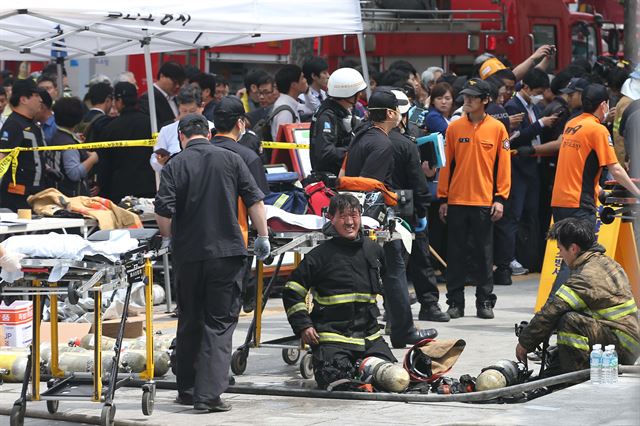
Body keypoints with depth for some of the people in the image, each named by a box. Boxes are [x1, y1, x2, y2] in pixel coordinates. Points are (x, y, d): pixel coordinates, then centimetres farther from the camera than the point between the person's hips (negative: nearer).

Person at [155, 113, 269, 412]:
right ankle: (209, 394, -10)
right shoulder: (230, 160, 2)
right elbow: (255, 200, 0)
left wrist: (171, 237, 10)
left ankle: (186, 391, 23)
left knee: (189, 323, 15)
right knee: (219, 323, 1)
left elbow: (163, 213, -8)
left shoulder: (174, 166, -2)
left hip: (188, 255, 1)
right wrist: (262, 237, 8)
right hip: (227, 252, 0)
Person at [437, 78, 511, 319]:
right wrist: (443, 199, 4)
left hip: (484, 202, -1)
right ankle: (455, 302, 10)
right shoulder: (454, 128, 4)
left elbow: (503, 165, 1)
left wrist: (500, 199, -5)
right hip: (456, 201, 1)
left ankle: (485, 302, 11)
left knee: (484, 254, 4)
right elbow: (446, 165, 6)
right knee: (456, 253, 5)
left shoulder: (497, 128, 0)